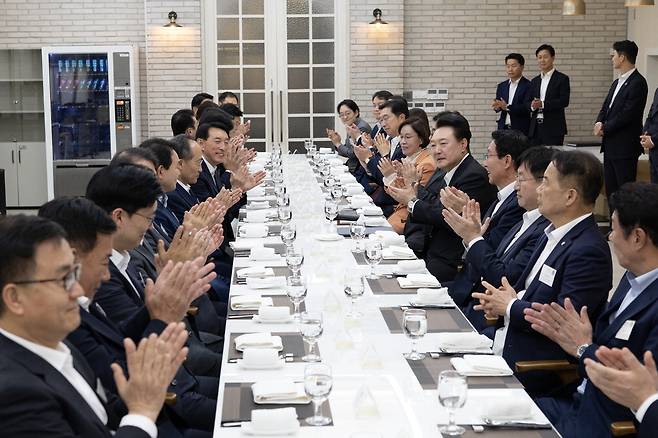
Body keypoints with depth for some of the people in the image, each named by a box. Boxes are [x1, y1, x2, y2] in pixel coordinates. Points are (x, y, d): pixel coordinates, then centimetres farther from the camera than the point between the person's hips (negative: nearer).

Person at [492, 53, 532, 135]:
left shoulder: (528, 86, -4)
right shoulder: (501, 86, 14)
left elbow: (527, 108, -13)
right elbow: (498, 107, 10)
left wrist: (507, 107, -24)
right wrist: (497, 106, -15)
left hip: (521, 131, -5)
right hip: (503, 129, 5)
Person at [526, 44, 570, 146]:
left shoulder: (562, 79, 1)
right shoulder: (534, 81, 18)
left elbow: (564, 101, -10)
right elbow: (527, 102, 13)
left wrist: (543, 104, -20)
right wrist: (532, 105, -11)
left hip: (553, 128, -5)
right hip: (535, 128, 5)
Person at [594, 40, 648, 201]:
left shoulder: (638, 82, -13)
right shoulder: (617, 83, 17)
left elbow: (628, 115, -19)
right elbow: (605, 108, 17)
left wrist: (605, 128, -11)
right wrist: (599, 123, -3)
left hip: (625, 147, -9)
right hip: (610, 146, 9)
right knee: (610, 189, 12)